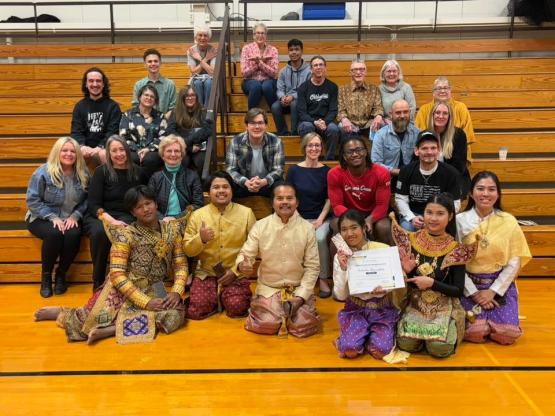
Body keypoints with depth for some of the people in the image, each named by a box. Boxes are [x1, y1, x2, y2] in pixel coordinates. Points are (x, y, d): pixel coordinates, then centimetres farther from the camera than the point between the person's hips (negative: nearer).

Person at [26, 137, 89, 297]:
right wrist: (53, 217, -19)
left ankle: (61, 274, -6)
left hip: (70, 219, 2)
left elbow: (86, 201, 3)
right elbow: (32, 200, -11)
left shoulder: (83, 174, 0)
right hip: (43, 218, -2)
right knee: (54, 233, -35)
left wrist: (75, 215, -14)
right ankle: (46, 275, -11)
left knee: (74, 234, -31)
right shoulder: (43, 173, -10)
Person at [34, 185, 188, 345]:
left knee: (176, 314, -26)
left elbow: (181, 265, 5)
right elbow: (117, 275, -16)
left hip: (154, 291, 3)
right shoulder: (125, 235, -9)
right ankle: (60, 312, 11)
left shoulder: (172, 229, 3)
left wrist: (176, 292, -13)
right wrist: (145, 302, -22)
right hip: (124, 290, -3)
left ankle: (109, 330, -25)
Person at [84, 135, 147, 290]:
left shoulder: (138, 173, 9)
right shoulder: (101, 171, 2)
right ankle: (98, 282, -18)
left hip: (126, 216, 1)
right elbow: (93, 204, -4)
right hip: (100, 216, -1)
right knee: (100, 232, -36)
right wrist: (112, 220, -21)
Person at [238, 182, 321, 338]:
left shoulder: (307, 228, -5)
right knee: (266, 325, -20)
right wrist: (242, 264, -29)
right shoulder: (260, 226, -5)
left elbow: (312, 267, -4)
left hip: (299, 288, 0)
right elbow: (246, 253, -3)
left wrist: (300, 296, -13)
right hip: (269, 288, 0)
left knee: (304, 326, -18)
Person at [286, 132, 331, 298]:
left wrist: (320, 220, -6)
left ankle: (323, 279, -12)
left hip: (321, 218, 0)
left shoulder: (326, 171, 5)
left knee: (320, 238, -31)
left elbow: (329, 199, 6)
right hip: (299, 218, 0)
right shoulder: (294, 170, 5)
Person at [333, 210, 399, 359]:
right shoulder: (340, 257, -3)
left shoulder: (383, 249, -9)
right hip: (355, 308, 1)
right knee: (350, 350, -23)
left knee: (379, 350, -22)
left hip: (382, 308, -1)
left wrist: (383, 289, -25)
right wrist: (343, 269, -22)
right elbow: (340, 296, -7)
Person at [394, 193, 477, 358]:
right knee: (406, 343, -23)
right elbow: (404, 281, 4)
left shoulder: (455, 249, -8)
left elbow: (458, 290, -6)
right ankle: (424, 330, 10)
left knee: (440, 348, -25)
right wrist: (406, 271, -18)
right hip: (415, 303, 1)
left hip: (444, 305, -1)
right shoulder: (411, 241, -3)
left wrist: (432, 283, -20)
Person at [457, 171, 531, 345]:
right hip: (469, 285, -1)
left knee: (507, 335, -13)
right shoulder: (459, 221, -6)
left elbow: (515, 261, -3)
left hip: (500, 285, 1)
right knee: (474, 333, -17)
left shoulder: (508, 221, -2)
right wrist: (473, 293, -12)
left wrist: (493, 291, -11)